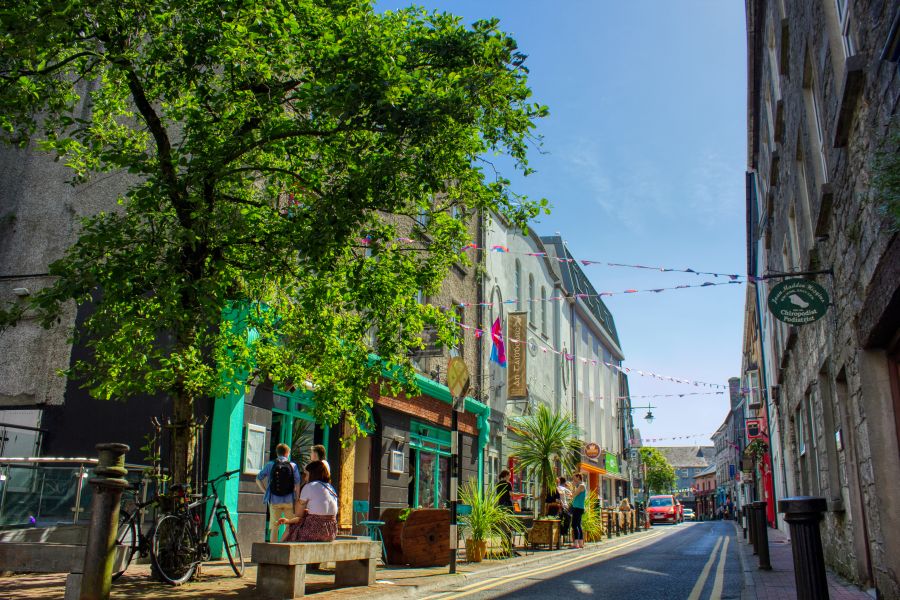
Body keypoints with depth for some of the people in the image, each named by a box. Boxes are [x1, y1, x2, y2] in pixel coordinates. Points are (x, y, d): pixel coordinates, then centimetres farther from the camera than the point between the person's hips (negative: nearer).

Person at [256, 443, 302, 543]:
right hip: (289, 501, -1)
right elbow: (297, 485, -3)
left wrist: (266, 491, 6)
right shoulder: (293, 465, 2)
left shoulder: (270, 465, 4)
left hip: (274, 501, 1)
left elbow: (258, 479, 2)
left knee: (274, 528, 6)